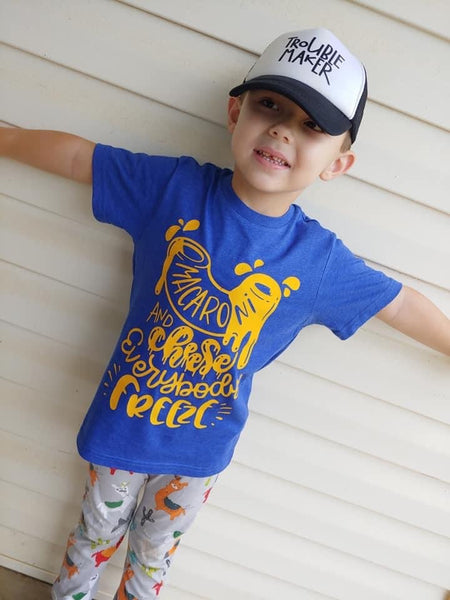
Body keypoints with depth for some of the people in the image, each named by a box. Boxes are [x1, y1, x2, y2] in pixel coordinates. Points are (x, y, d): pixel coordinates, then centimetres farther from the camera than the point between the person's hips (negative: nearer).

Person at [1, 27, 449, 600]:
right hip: (123, 419, 0)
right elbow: (76, 155, -8)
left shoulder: (322, 260, -15)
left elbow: (402, 304, -3)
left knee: (154, 552, 25)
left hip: (203, 445, 0)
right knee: (96, 534, 26)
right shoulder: (175, 186, -17)